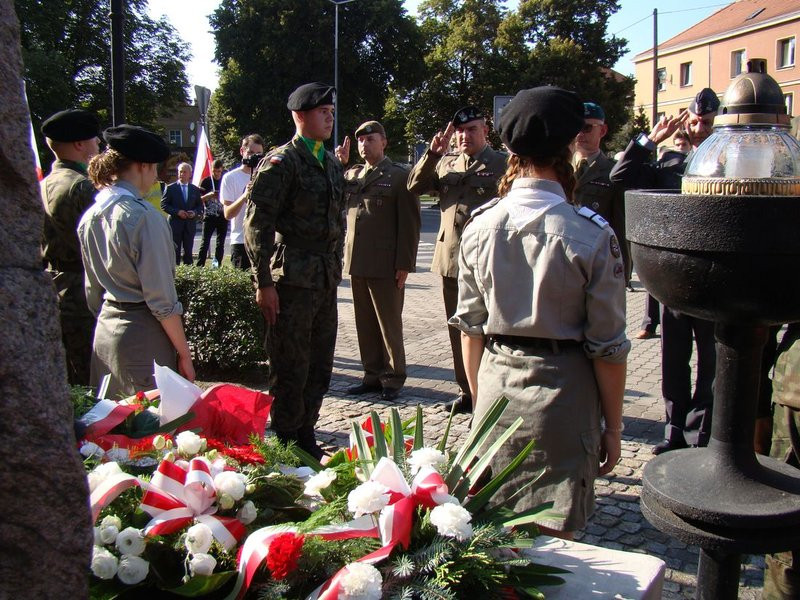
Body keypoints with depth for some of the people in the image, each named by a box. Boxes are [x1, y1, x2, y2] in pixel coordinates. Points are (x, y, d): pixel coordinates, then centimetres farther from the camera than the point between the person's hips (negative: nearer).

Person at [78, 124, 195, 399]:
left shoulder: (90, 216, 5)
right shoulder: (143, 215, -17)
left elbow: (93, 291, 14)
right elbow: (161, 298, -16)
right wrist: (184, 353, -9)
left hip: (104, 332, 8)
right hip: (142, 334, -8)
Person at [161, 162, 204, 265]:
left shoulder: (195, 189, 11)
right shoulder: (170, 188, 3)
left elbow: (200, 206, 14)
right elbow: (164, 205, -1)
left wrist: (195, 212, -8)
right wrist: (177, 212, -13)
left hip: (190, 224, 2)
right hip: (175, 223, -2)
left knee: (188, 251, 4)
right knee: (175, 250, -1)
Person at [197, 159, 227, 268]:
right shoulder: (206, 181, 4)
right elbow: (199, 199, 3)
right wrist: (209, 195, -16)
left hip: (222, 216, 2)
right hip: (209, 216, -2)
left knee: (220, 243, 4)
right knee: (205, 242, -5)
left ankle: (217, 264, 11)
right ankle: (199, 265, -4)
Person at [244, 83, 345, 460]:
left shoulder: (332, 164, 15)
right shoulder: (280, 162, -9)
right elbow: (257, 225, -13)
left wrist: (335, 269, 16)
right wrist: (264, 283, -15)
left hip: (326, 281, 7)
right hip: (292, 281, -7)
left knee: (320, 368, 13)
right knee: (290, 369, 2)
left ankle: (306, 438, 27)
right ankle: (286, 444, 16)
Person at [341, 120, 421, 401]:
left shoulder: (399, 176, -2)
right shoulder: (350, 175, 16)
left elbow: (410, 223, -6)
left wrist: (404, 264, -11)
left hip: (386, 265, -6)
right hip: (357, 263, 6)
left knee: (389, 325, 4)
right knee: (365, 325, 11)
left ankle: (393, 378, 15)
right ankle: (373, 375, 23)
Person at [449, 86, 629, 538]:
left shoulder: (480, 225, -3)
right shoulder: (592, 233, -15)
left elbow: (470, 327, 4)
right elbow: (607, 345, -10)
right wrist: (612, 428, 2)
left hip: (496, 386, 4)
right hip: (560, 392, -3)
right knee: (552, 538, 11)